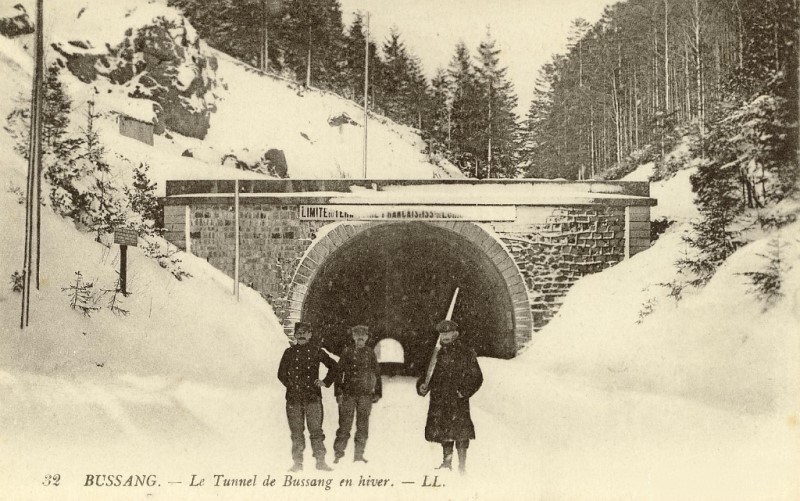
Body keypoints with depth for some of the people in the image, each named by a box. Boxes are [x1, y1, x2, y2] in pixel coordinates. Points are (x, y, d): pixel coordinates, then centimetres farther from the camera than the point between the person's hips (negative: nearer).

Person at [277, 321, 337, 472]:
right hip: (293, 398, 1)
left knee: (316, 430, -5)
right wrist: (291, 384, 4)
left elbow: (333, 366, 15)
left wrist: (326, 382, 8)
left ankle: (320, 461, 0)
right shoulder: (289, 352, 9)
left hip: (313, 397, -1)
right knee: (296, 431, 3)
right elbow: (281, 373, 15)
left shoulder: (316, 351, 6)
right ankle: (298, 462, 9)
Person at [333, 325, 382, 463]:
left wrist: (377, 393, 9)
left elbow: (377, 373, 13)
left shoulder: (370, 353, 8)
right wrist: (338, 392, -4)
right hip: (348, 393, -2)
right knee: (345, 423, -3)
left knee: (363, 425, 3)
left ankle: (359, 454, 10)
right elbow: (339, 372, 2)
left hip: (366, 394, 2)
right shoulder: (347, 351, 3)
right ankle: (338, 453, 5)